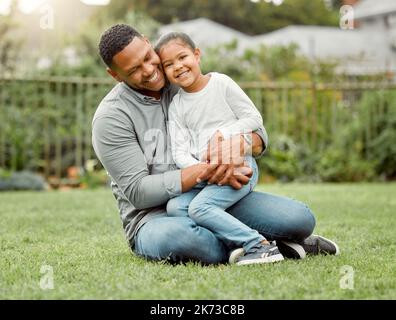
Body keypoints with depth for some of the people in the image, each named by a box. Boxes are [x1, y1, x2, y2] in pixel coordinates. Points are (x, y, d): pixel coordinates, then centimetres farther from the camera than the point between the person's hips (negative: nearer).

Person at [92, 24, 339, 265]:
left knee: (300, 218, -19)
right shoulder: (111, 116, -8)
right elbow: (137, 191, -15)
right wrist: (205, 171, -27)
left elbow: (258, 132, 6)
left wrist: (240, 143, -21)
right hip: (155, 217, -3)